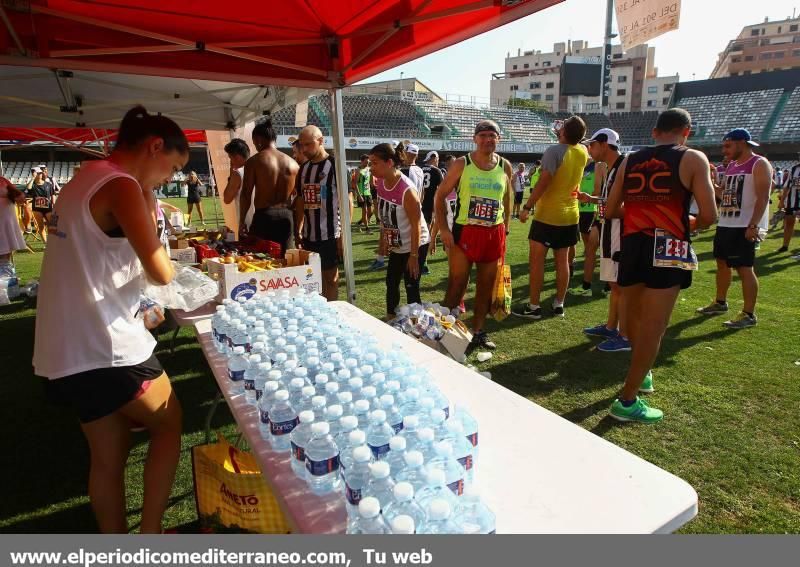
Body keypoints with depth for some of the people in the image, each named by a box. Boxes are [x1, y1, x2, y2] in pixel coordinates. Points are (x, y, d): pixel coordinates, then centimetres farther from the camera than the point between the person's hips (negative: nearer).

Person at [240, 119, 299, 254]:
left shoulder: (254, 161, -3)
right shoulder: (293, 163, 9)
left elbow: (246, 194, -5)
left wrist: (241, 222, 2)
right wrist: (297, 229, 16)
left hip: (264, 216, -4)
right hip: (287, 217, 4)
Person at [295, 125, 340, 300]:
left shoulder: (335, 165, -8)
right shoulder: (303, 168, 11)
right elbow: (301, 201, 16)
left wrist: (344, 233, -14)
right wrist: (298, 230, 10)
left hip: (330, 234, -6)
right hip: (308, 234, 6)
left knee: (330, 276, 4)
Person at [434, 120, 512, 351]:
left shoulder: (505, 167, 6)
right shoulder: (461, 164, -5)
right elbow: (440, 196, -3)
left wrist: (505, 228, 11)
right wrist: (443, 229, -12)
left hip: (494, 234, 4)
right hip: (464, 232, -4)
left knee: (486, 286, 10)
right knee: (456, 286, -2)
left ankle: (478, 332, 24)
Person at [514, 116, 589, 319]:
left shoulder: (554, 151, -16)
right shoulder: (583, 152, 5)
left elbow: (543, 182, -22)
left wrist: (527, 207, -17)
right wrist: (564, 135, 21)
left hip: (547, 215, -6)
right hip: (570, 215, 7)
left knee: (536, 259, -1)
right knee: (562, 261, 11)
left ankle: (533, 306, 1)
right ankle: (559, 305, 18)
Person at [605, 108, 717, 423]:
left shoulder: (630, 161, 11)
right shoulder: (693, 159, -1)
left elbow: (610, 211, 13)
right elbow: (709, 216, -6)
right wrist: (692, 224, 15)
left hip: (632, 245, 5)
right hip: (667, 249, -4)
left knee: (634, 318, 21)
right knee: (653, 327, 0)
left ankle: (640, 372, 42)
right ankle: (627, 401, 3)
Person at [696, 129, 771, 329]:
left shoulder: (759, 164, -9)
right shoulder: (732, 165, 15)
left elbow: (763, 197, -17)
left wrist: (753, 225, -24)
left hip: (745, 227, -9)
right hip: (725, 224, 9)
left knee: (744, 268, -7)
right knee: (722, 263, 16)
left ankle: (749, 314, 0)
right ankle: (720, 303, 31)